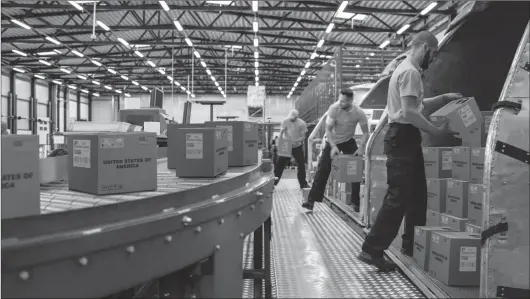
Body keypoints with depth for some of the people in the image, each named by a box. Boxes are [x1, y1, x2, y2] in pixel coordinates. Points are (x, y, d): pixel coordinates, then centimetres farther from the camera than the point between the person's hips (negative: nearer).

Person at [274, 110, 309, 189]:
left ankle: (303, 183, 17)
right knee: (279, 164, -2)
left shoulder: (302, 123, -13)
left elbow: (303, 136, -11)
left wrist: (296, 141, -30)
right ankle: (273, 182, 6)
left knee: (301, 165, 3)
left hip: (297, 147, 0)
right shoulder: (285, 121, -10)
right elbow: (281, 131, -8)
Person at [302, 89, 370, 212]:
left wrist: (361, 147, -26)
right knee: (322, 170, -8)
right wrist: (333, 146, -33)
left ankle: (356, 202, 7)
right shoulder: (334, 108, -25)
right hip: (332, 141, -1)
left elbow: (365, 132, -12)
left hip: (349, 141, 1)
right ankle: (311, 201, -5)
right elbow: (328, 130, -21)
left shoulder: (359, 113, -21)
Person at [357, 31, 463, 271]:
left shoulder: (406, 69, 20)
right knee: (399, 197, -10)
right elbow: (409, 112, -23)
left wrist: (443, 98, 22)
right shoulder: (410, 72, -14)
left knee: (417, 194, 15)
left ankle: (411, 245, 24)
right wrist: (436, 131, -16)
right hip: (403, 138, -11)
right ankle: (372, 250, -6)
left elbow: (418, 105, 29)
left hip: (405, 138, 11)